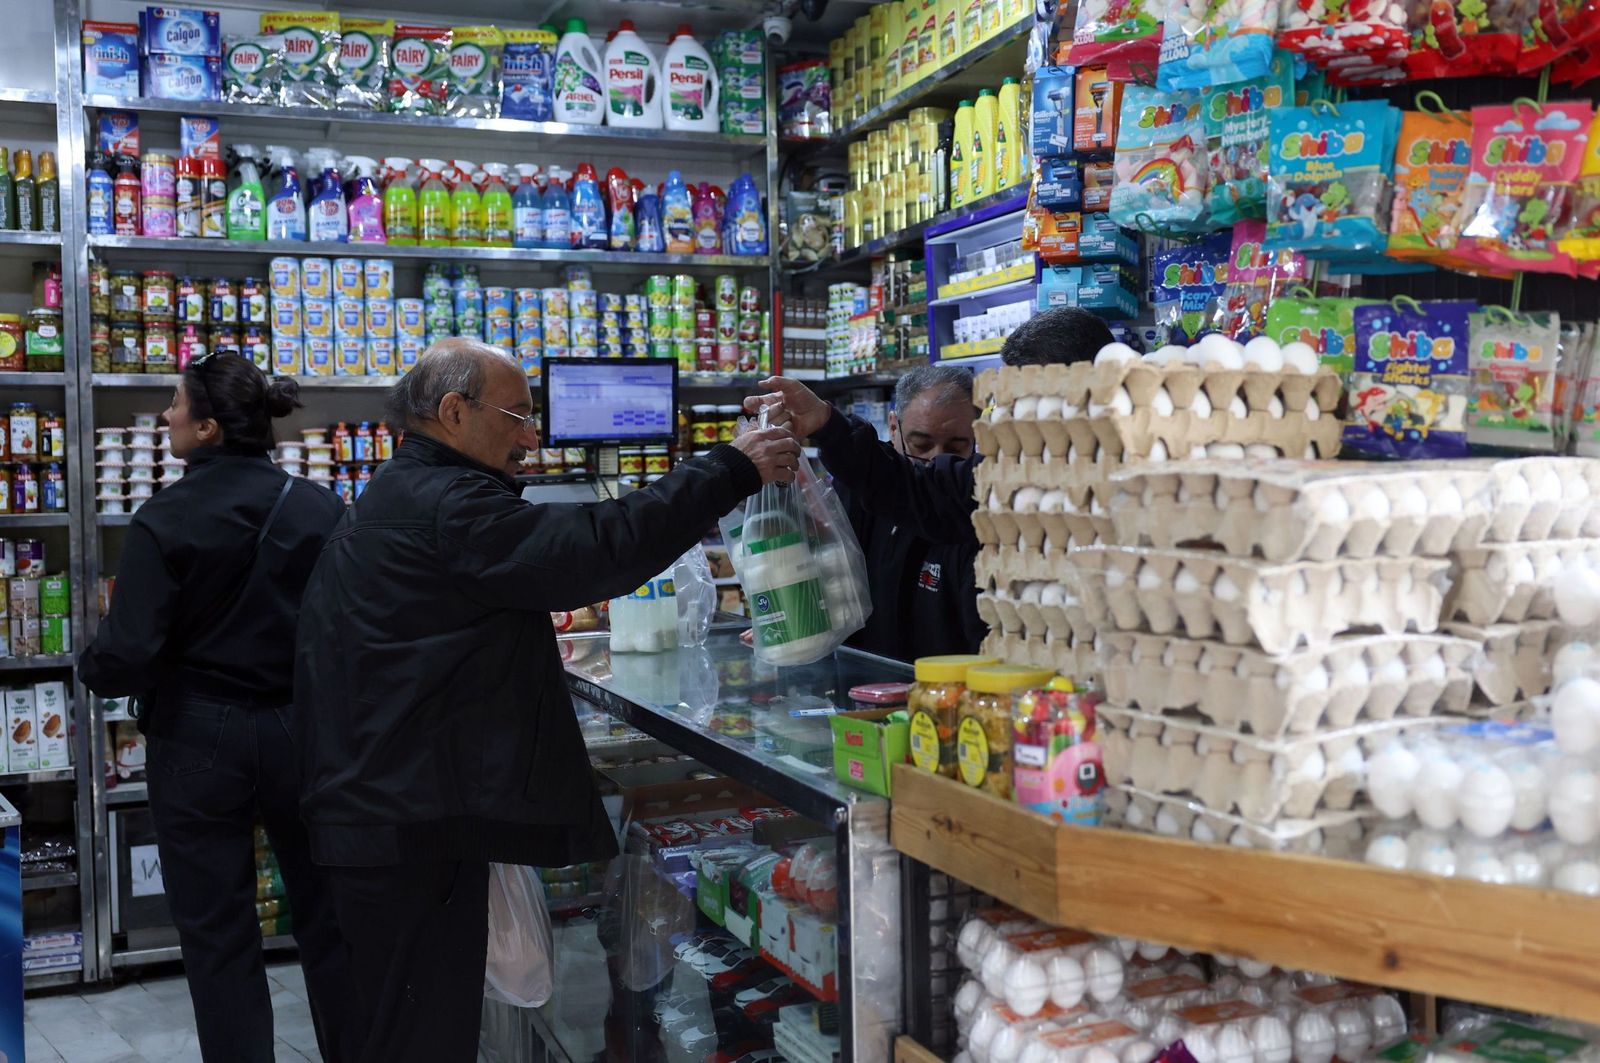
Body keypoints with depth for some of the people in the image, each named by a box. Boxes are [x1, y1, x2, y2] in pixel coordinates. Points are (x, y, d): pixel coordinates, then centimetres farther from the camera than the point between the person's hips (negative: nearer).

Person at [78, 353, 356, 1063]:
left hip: (199, 737, -3)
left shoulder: (165, 519, -13)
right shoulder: (319, 509, -6)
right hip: (300, 730, 3)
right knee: (325, 918, 16)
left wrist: (90, 668, 5)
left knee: (218, 933, 11)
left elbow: (127, 653, -17)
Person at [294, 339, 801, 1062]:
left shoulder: (393, 502, 18)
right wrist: (731, 470, -19)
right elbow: (599, 548, -25)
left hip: (372, 812, 11)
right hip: (412, 829, -11)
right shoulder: (444, 506, -17)